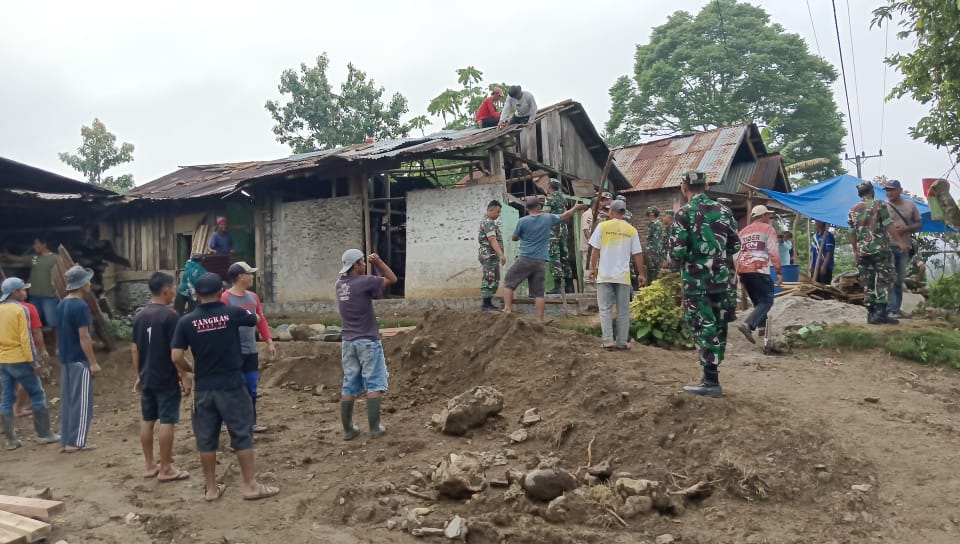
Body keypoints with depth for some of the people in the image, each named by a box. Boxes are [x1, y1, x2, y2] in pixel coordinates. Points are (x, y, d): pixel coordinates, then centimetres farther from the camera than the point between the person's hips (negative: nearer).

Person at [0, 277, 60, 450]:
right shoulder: (20, 310, -12)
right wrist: (33, 361, -13)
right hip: (20, 360, -7)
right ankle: (44, 434, 6)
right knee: (37, 395, 3)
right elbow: (25, 338, -16)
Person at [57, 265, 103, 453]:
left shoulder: (61, 305, 10)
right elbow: (83, 337, -20)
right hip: (80, 360, -9)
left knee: (67, 400, 12)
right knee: (81, 402, -1)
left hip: (65, 358, 9)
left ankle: (66, 441, 17)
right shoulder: (81, 306, -18)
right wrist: (93, 362, -16)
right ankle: (76, 442, 3)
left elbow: (67, 332, 16)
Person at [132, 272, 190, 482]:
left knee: (147, 421, 13)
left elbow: (134, 349, 11)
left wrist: (139, 375, 19)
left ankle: (150, 466, 22)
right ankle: (166, 469, 4)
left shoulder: (140, 316, 7)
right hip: (166, 379, -8)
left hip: (146, 378, 8)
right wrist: (185, 377, -12)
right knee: (167, 422, -1)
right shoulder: (169, 315, -16)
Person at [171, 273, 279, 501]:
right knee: (242, 435, 6)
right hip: (231, 386, -2)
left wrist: (192, 370, 13)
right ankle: (250, 485, 12)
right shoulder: (232, 313, -8)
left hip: (203, 388, 3)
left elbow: (176, 357, -6)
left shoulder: (186, 321, -5)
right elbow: (255, 319, 12)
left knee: (206, 438, 12)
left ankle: (211, 488, 21)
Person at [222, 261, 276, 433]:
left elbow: (261, 320, 15)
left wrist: (269, 342, 11)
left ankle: (251, 422, 23)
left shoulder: (253, 297, 11)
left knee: (251, 388, 13)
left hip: (251, 351, 7)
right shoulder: (225, 298, -11)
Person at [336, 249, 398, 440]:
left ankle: (348, 429, 14)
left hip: (348, 342, 6)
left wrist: (373, 264, 12)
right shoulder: (364, 282, -14)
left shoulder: (340, 284, 6)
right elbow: (392, 279, -4)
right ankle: (374, 428, 2)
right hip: (368, 341, -6)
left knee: (349, 387, 9)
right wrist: (378, 262, -1)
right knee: (374, 385, 1)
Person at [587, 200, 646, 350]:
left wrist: (593, 268, 7)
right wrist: (641, 274, 11)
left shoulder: (603, 226, -2)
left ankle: (608, 340, -1)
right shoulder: (631, 230, 3)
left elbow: (595, 250, -3)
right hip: (623, 276, 2)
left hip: (605, 274, -1)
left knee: (605, 308, 5)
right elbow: (638, 254, 4)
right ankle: (622, 341, 11)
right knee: (623, 310, 9)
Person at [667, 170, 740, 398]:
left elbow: (676, 250, -15)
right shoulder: (724, 211, 6)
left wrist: (678, 264, 6)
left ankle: (711, 381, -3)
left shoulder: (684, 213, -10)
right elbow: (735, 245, 11)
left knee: (703, 327, -2)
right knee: (718, 325, 14)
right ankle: (712, 373, 24)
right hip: (721, 277, 5)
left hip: (695, 279, -5)